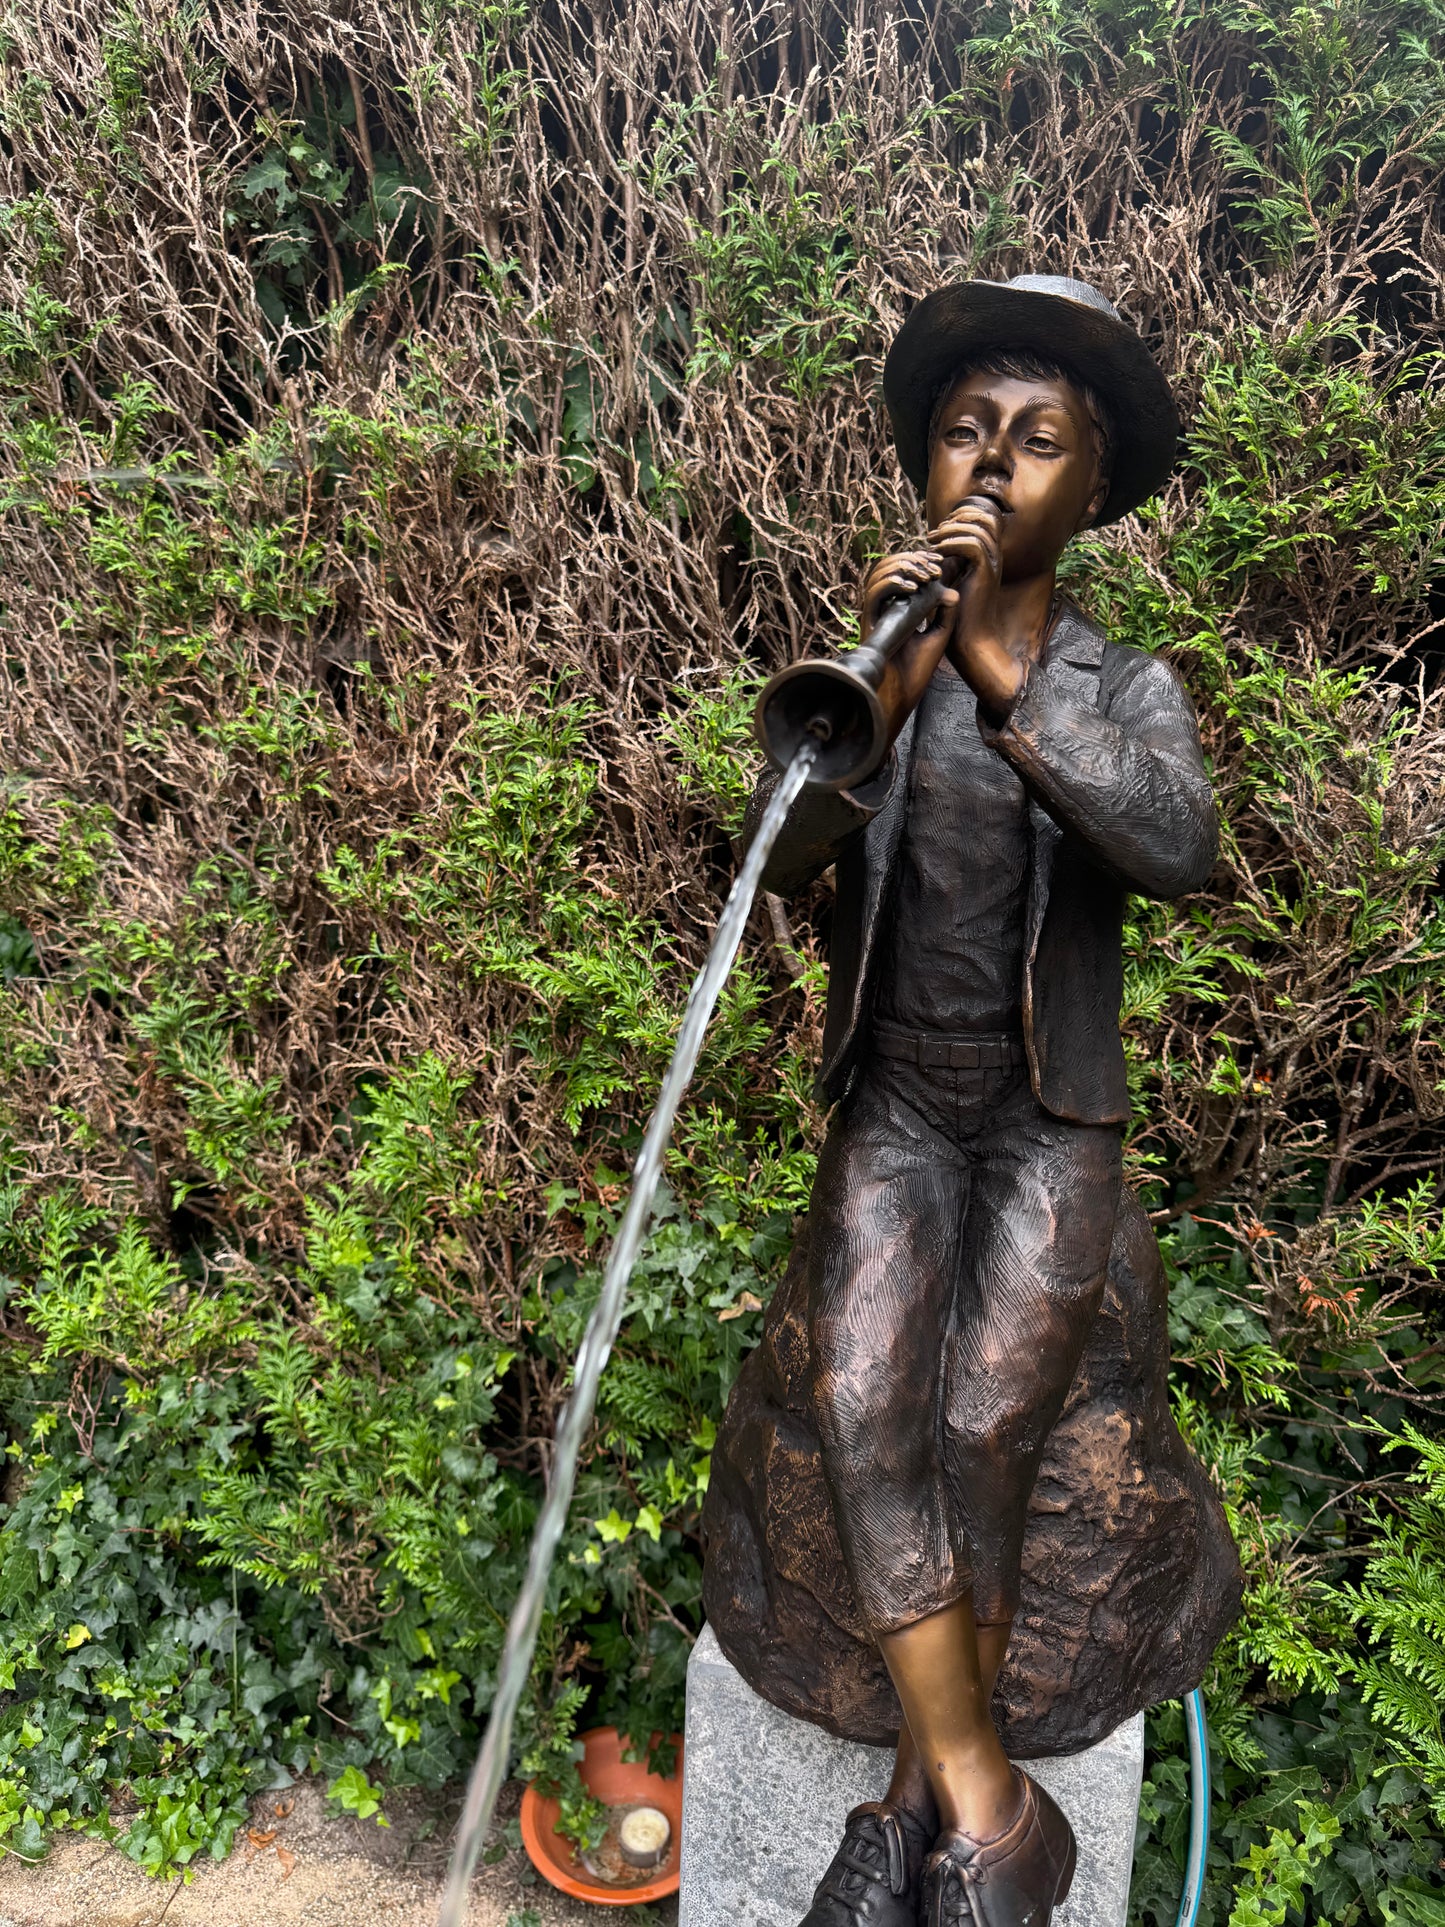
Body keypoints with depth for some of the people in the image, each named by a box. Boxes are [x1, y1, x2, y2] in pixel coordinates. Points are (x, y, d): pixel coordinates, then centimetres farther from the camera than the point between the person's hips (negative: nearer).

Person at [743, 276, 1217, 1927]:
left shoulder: (1129, 688, 2)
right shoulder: (866, 665, 6)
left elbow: (1176, 849, -20)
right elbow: (780, 859, -7)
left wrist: (1005, 665, -27)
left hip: (1050, 1126, -1)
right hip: (892, 1118, 1)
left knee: (981, 1429, -17)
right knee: (862, 1403, -20)